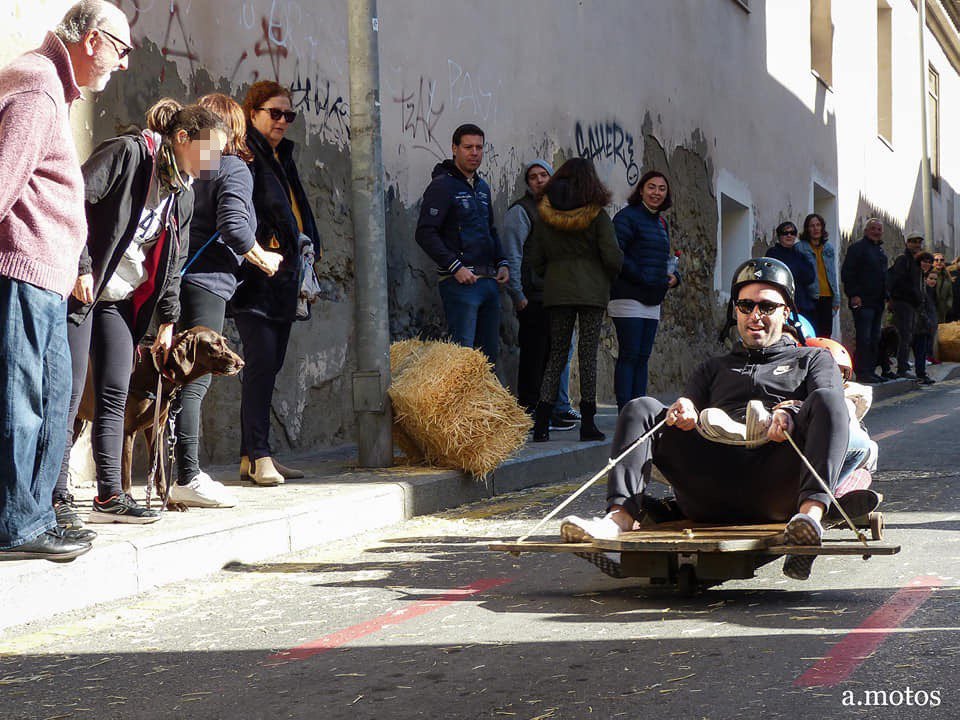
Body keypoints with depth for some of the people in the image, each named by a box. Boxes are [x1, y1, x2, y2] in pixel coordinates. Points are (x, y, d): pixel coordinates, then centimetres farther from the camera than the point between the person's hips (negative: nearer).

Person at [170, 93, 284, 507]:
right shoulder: (233, 169, -3)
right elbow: (233, 227, -14)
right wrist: (263, 259, 1)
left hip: (171, 278, 7)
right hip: (205, 282, -7)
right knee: (196, 380, -7)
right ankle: (187, 478, -9)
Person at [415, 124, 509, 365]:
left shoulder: (482, 187, 20)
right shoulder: (442, 185, -6)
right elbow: (425, 234, -13)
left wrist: (502, 263, 13)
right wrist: (455, 267, -19)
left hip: (489, 280, 8)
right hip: (461, 282, -8)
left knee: (490, 352, 9)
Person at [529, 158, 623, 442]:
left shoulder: (545, 216, 4)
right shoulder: (597, 215, -6)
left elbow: (536, 261, 5)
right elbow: (612, 257, -9)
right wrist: (609, 275, 11)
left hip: (556, 290, 3)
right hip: (591, 290, -3)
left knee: (556, 355, 8)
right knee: (588, 355, 1)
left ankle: (541, 423, 0)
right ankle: (588, 423, 1)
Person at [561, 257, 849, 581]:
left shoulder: (813, 359, 28)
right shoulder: (714, 368, 37)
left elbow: (831, 406, 6)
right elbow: (688, 406, 21)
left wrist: (792, 417, -18)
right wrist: (684, 413, -6)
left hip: (776, 487, -2)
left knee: (826, 400, -25)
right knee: (641, 409, -12)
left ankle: (811, 510, -46)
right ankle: (620, 515, -33)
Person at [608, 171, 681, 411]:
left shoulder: (660, 223, 18)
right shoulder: (627, 217, -9)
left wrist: (674, 276, 5)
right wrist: (642, 278, -20)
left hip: (652, 300, 8)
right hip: (628, 297, -8)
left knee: (643, 357, 8)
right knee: (629, 355, -9)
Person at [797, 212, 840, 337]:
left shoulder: (829, 247, 14)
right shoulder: (800, 248, -3)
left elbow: (833, 274, 18)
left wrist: (836, 298, 13)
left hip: (827, 296, 5)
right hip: (810, 297, -5)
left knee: (826, 334, 5)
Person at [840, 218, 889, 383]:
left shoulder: (880, 250, 20)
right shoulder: (857, 248, -6)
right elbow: (847, 273, -12)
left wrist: (886, 296, 17)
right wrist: (854, 295, -18)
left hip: (877, 302, 9)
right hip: (862, 301, -9)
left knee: (875, 339, 10)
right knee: (864, 338, -9)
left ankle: (870, 371, 15)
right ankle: (862, 372, -7)